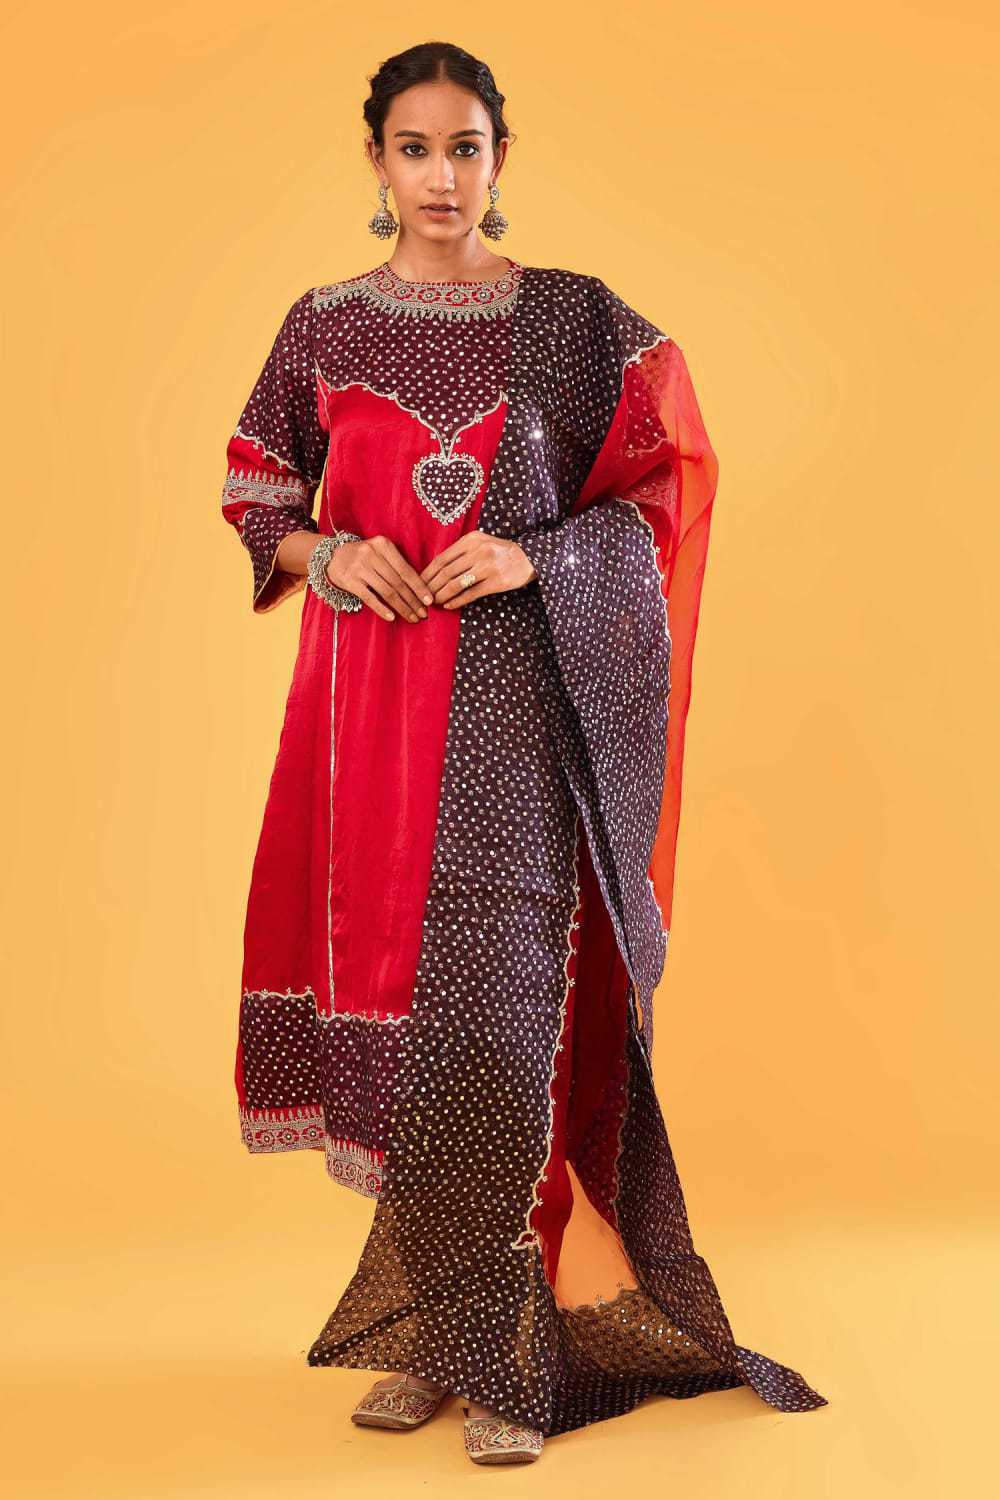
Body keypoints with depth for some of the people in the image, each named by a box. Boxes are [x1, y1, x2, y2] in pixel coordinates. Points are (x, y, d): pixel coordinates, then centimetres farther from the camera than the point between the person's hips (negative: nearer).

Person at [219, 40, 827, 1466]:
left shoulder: (572, 320, 3)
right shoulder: (324, 325, 10)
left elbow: (662, 487, 4)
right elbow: (255, 490, 17)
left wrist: (532, 556, -12)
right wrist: (327, 550, -5)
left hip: (515, 698, -3)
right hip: (368, 693, 3)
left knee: (493, 1001, -9)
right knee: (388, 989, 4)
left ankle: (499, 1358, -1)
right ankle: (428, 1324, 18)